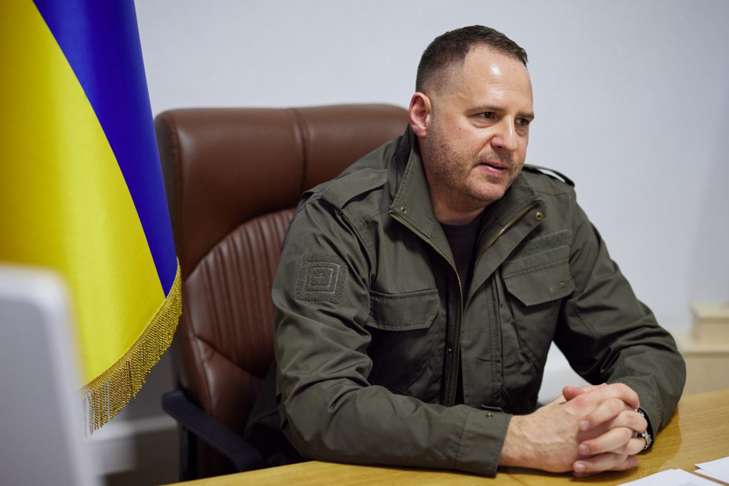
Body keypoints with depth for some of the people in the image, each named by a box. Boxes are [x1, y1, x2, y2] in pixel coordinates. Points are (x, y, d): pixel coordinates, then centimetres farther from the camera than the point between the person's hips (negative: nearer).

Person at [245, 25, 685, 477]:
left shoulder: (552, 212, -1)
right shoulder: (340, 221, -16)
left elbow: (650, 350, 3)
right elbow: (320, 407, -26)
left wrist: (632, 415, -19)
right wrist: (515, 438, -30)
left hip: (501, 472, 4)